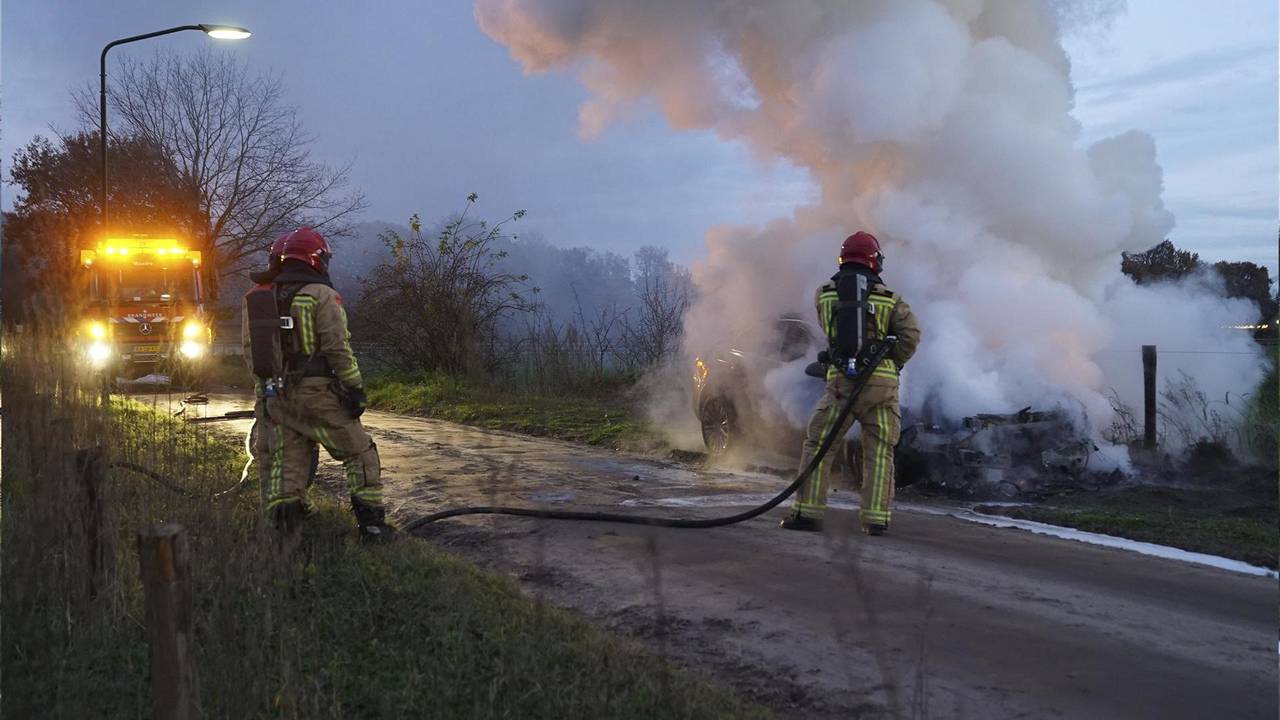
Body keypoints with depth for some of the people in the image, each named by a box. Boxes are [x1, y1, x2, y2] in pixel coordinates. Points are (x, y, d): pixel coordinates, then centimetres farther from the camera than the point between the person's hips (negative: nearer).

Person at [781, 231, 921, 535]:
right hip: (882, 381, 1)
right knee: (879, 451, 9)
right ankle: (876, 518, 5)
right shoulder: (889, 297, 6)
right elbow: (911, 333, -5)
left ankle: (808, 511, 4)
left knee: (818, 444, 9)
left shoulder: (824, 293, 7)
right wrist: (893, 363, 6)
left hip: (842, 380, -1)